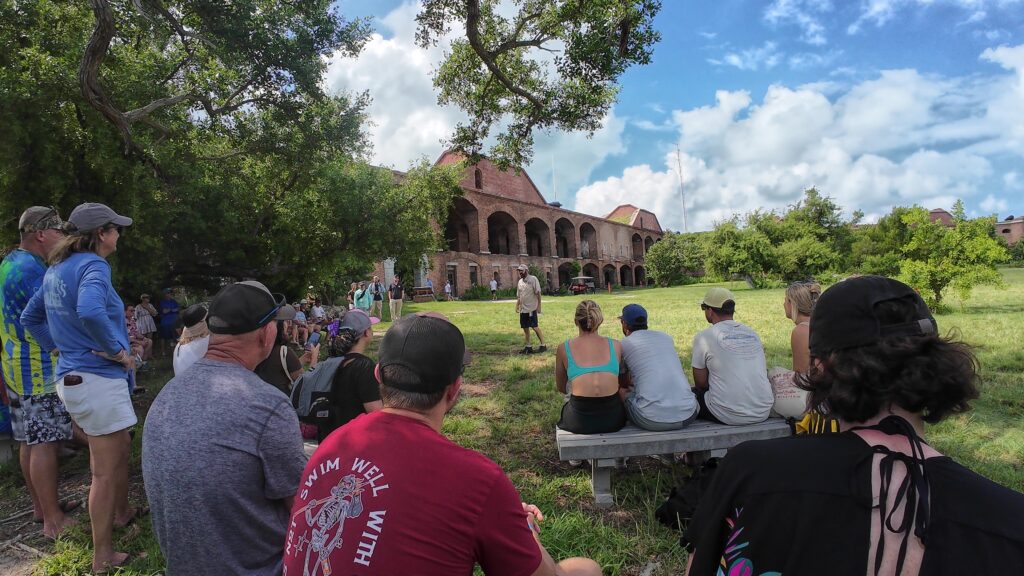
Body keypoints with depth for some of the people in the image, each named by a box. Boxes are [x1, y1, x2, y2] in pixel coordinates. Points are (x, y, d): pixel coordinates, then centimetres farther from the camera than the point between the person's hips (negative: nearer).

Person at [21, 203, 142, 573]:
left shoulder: (57, 268, 11)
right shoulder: (92, 265, -18)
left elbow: (30, 317, 22)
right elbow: (90, 312, -37)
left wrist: (58, 347, 19)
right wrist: (118, 350, -23)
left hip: (72, 374, 10)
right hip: (97, 379, -10)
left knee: (119, 449, 26)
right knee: (106, 469, 2)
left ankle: (121, 512, 44)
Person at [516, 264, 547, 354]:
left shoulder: (533, 279, -9)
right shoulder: (520, 281, 12)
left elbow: (538, 293, -12)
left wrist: (539, 306, -16)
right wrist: (517, 305, 11)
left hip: (532, 308, -7)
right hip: (523, 309, 7)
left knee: (534, 327, -7)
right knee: (525, 328, 9)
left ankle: (543, 345, 2)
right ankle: (528, 347, 18)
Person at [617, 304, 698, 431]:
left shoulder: (624, 344, 5)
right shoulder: (666, 337, 17)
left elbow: (623, 381, 21)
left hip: (652, 421, -4)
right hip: (687, 416, 4)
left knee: (620, 391, 19)